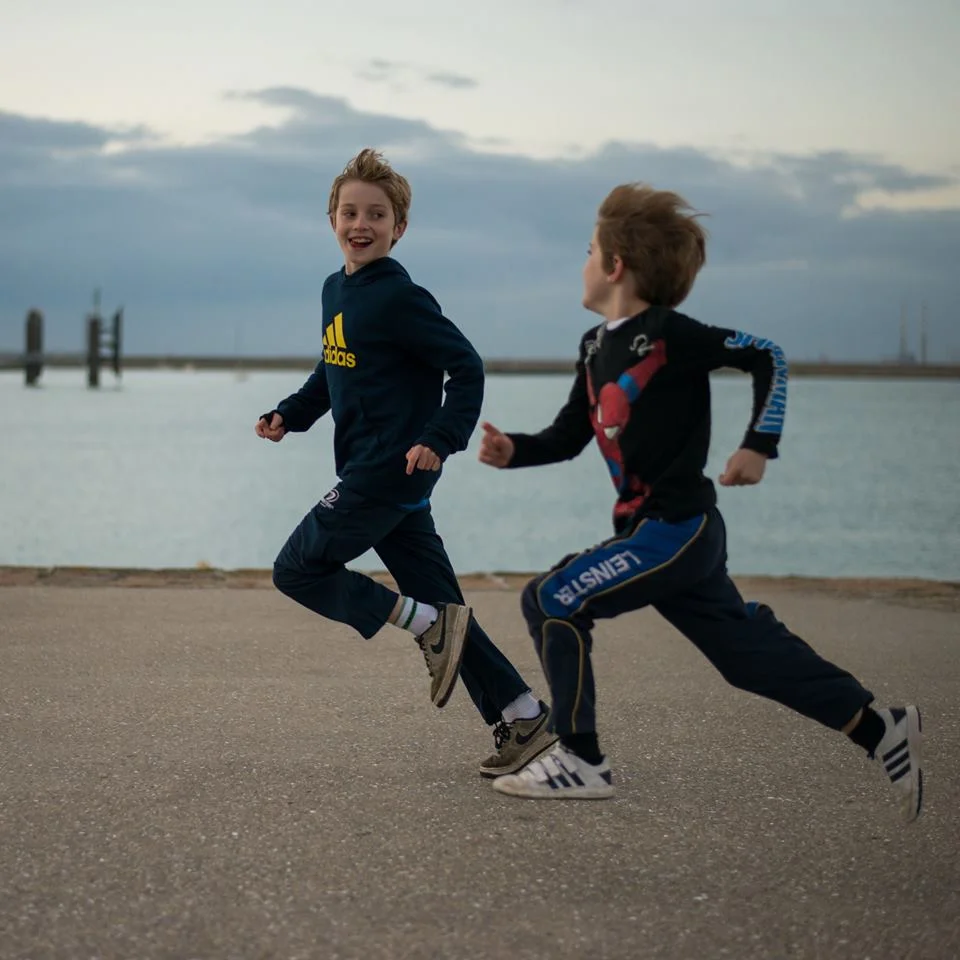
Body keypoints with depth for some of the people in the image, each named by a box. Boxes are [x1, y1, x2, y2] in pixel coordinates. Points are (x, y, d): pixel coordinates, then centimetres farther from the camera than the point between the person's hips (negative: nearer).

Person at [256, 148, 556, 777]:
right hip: (370, 473, 9)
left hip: (392, 470, -9)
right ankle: (524, 721, 8)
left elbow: (466, 366, -14)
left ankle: (431, 625, -5)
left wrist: (442, 438, -23)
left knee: (298, 569, -3)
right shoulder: (336, 290, 13)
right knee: (440, 603, 8)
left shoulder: (398, 297, -13)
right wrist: (289, 416, 15)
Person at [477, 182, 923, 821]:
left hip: (676, 527, -9)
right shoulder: (597, 346, 13)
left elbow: (768, 358, -10)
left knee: (553, 601, -11)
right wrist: (513, 450, -1)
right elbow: (569, 436, 17)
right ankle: (881, 730, 20)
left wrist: (759, 445, -16)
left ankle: (582, 761, -5)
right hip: (660, 530, 9)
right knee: (752, 653, 13)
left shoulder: (667, 334, -13)